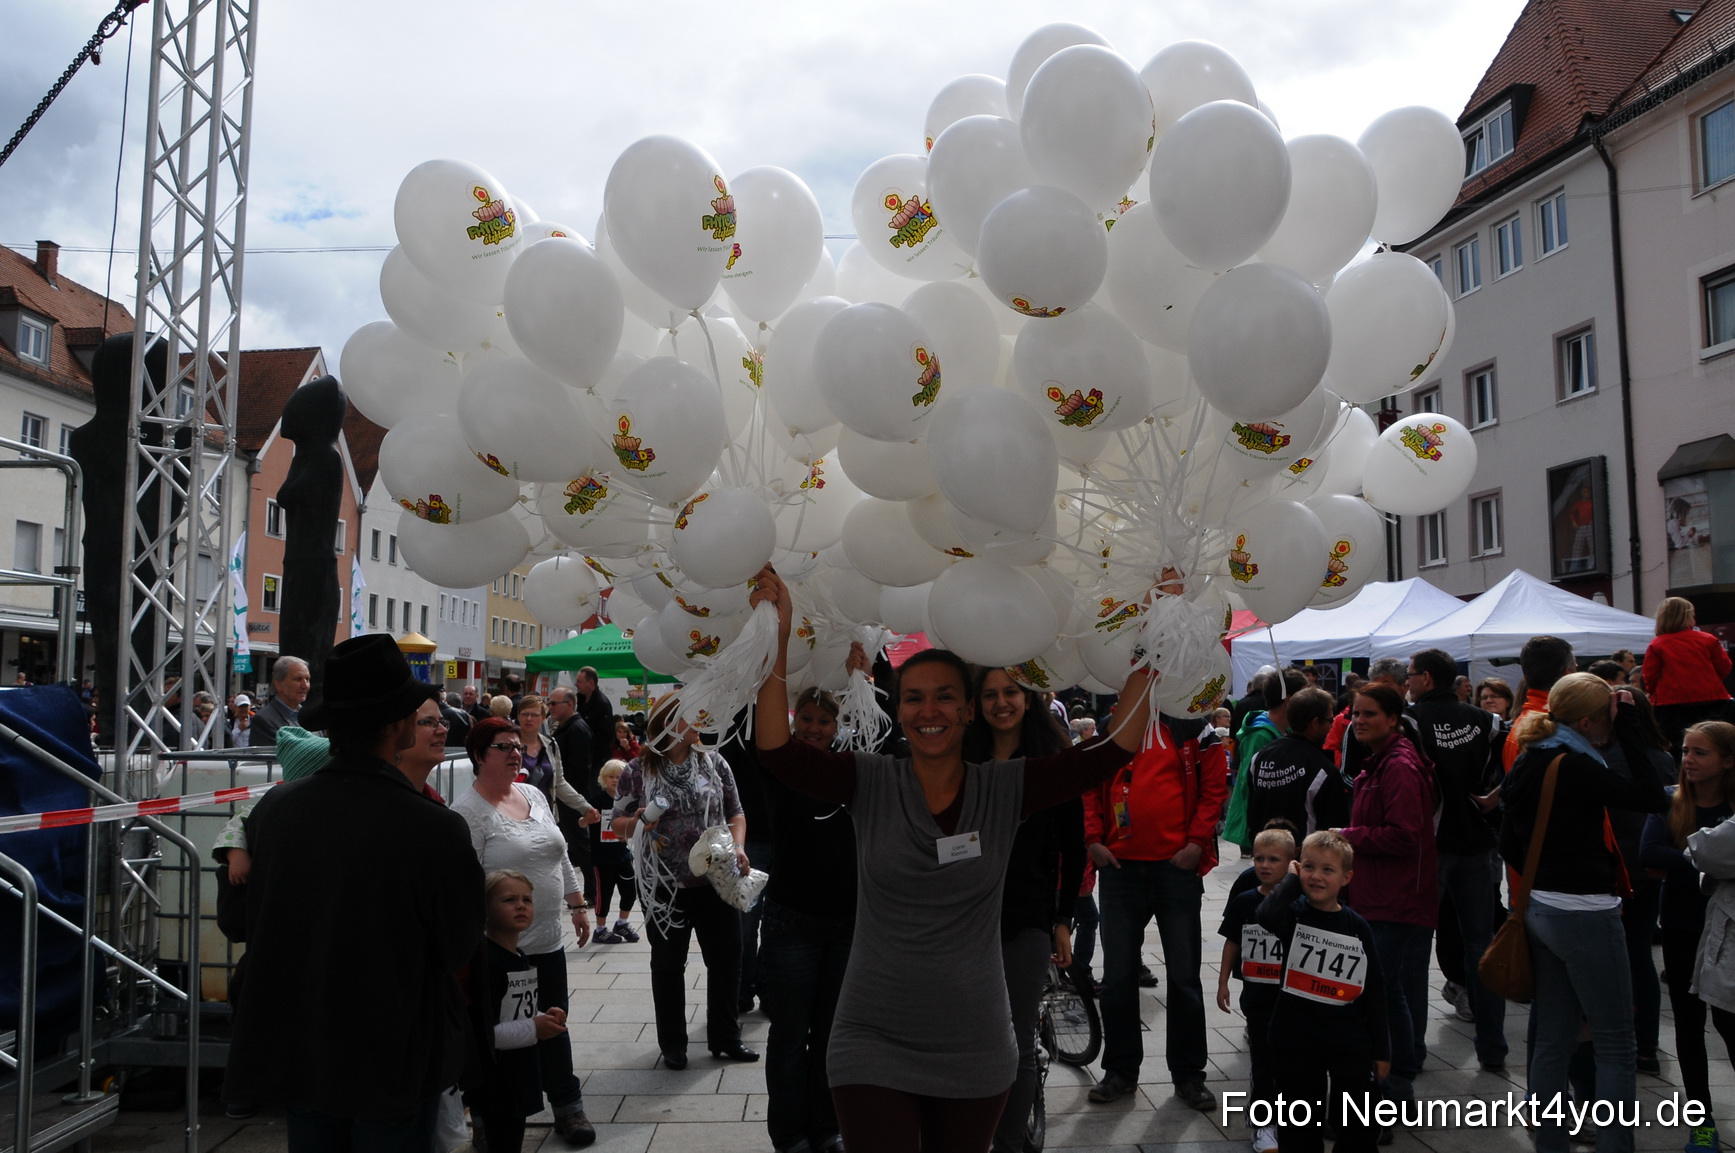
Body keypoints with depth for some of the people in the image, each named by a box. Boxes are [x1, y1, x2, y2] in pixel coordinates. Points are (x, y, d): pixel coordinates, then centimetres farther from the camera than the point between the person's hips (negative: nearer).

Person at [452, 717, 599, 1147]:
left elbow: (560, 856, 16)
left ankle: (568, 1108, 25)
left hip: (548, 939, 7)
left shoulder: (533, 795, 9)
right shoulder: (468, 810, -14)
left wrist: (578, 904, 15)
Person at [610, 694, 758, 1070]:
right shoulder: (637, 771, -3)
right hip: (664, 886, -2)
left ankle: (725, 1038, 27)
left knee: (727, 960, 8)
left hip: (715, 881, 2)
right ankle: (672, 1044, 28)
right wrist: (639, 822, -17)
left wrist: (738, 847, -8)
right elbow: (617, 823, 4)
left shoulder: (714, 764, 4)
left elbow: (735, 814, 8)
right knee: (668, 965, 11)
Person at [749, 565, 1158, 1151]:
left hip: (975, 1052, 2)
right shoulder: (870, 784, -6)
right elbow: (776, 748, -19)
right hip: (873, 1047, -1)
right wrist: (779, 635, -26)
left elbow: (1115, 748, -9)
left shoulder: (1006, 790, -3)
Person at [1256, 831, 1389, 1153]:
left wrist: (1381, 1050, 4)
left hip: (1350, 1044, 1)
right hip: (1297, 1041, -1)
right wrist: (1292, 879, -18)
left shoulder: (1358, 927, -3)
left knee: (1358, 1127, 10)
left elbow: (1374, 992, 3)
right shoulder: (1295, 914, -7)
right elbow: (1268, 915, -33)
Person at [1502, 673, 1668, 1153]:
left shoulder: (1529, 763, 8)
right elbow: (1654, 799, -16)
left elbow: (1509, 844, 14)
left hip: (1541, 910, 9)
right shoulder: (1576, 766, -19)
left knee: (1553, 1037, 15)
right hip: (1585, 914, -8)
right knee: (1615, 1046, 3)